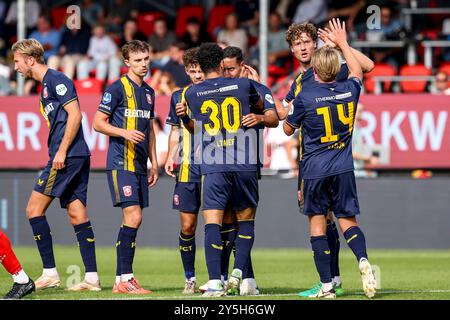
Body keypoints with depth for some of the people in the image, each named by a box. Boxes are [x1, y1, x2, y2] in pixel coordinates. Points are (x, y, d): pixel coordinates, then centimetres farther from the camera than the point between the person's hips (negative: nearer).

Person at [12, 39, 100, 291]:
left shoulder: (56, 79, -8)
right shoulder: (46, 85, 22)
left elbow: (75, 114, -16)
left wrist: (62, 150, -18)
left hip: (68, 156, -10)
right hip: (78, 157, 10)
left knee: (35, 209, -7)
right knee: (77, 214, 5)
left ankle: (50, 273, -8)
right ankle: (92, 277, 2)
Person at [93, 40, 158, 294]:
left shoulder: (149, 92, 17)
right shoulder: (117, 89, -6)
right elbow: (98, 123, -6)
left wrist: (154, 163, 21)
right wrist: (124, 133, -20)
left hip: (139, 164, 8)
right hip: (121, 163, -8)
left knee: (133, 220, 6)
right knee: (133, 216, -16)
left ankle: (123, 278, 10)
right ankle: (125, 278, -15)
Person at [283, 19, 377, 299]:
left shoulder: (305, 97, -12)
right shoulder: (349, 90, -1)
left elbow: (289, 129, 4)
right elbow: (357, 71, 25)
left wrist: (288, 115, 25)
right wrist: (342, 42, 34)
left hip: (315, 170, -3)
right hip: (344, 169, 3)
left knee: (318, 223, 4)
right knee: (348, 221, 10)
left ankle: (327, 285, 2)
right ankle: (363, 260, -20)